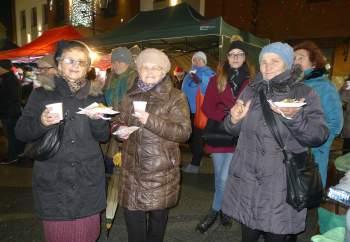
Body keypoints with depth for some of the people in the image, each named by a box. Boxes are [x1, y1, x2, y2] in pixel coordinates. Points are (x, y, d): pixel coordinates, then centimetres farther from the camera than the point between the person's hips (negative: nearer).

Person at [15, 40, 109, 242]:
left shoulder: (95, 94, 4)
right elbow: (21, 133, -1)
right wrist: (41, 122, -20)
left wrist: (98, 119, -15)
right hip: (53, 179, -1)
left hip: (88, 178, 2)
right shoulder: (42, 92, -1)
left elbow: (103, 136, 5)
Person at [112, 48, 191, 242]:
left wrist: (151, 120, -23)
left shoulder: (175, 97, -5)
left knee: (158, 215, 13)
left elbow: (184, 131, -13)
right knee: (132, 213, 8)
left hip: (160, 170, -3)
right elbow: (119, 121, 18)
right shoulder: (130, 95, 10)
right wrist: (120, 129, -7)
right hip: (132, 168, 3)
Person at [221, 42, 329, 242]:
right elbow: (235, 130, 11)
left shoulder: (305, 93, -3)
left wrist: (294, 118, -28)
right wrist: (234, 120, -11)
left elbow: (319, 136, -11)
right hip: (247, 179, 3)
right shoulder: (251, 91, 7)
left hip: (282, 184, -3)